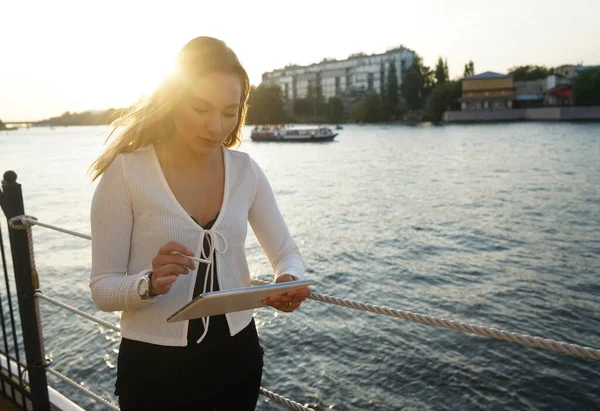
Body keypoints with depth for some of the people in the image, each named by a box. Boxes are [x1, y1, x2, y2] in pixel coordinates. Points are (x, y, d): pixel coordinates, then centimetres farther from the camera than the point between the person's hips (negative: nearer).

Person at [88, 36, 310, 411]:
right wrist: (151, 284, -32)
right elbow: (102, 288, -12)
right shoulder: (126, 171, -15)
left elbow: (287, 252, 1)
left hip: (238, 353, 4)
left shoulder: (245, 170, -5)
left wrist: (289, 281, -20)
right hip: (155, 365, -3)